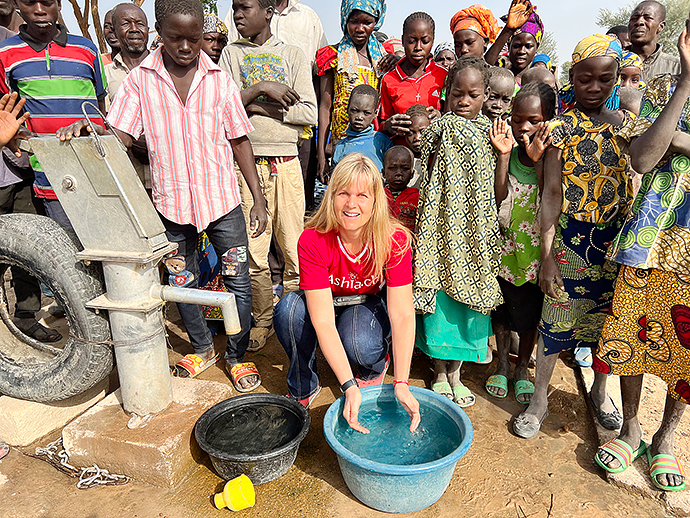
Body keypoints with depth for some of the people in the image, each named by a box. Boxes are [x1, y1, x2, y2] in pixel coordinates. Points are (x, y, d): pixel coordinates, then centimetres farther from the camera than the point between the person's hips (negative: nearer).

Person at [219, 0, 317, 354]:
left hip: (286, 162, 0)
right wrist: (260, 88, -12)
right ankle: (263, 318, 19)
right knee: (253, 250, 2)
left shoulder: (292, 55, 11)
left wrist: (258, 107, -6)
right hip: (247, 162, 1)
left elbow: (309, 113, -2)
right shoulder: (231, 53, 14)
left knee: (295, 248, 1)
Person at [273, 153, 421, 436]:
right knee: (288, 309, -31)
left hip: (372, 302, 0)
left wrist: (401, 384, -36)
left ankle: (377, 365, 7)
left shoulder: (395, 240, -26)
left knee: (359, 345, -34)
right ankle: (303, 388, -4)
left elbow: (402, 314, -27)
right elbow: (323, 320, -32)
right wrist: (349, 387, -40)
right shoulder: (313, 241, -28)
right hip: (326, 302, 1)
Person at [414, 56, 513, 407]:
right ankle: (440, 373, 22)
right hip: (443, 227, -2)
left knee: (468, 294, 8)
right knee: (441, 295, 3)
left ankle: (455, 372, 26)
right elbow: (429, 184, 1)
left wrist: (504, 154, -9)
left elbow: (497, 194, 0)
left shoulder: (492, 134, 6)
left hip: (475, 231, 2)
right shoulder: (440, 130, 1)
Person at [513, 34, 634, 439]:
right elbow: (552, 193, -10)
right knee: (557, 316, 3)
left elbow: (634, 185, 11)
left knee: (609, 314, 16)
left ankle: (600, 389, 40)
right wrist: (546, 256, -13)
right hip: (570, 237, -4)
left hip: (617, 238, 4)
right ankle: (540, 398, 23)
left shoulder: (626, 124, 5)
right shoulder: (561, 127, -7)